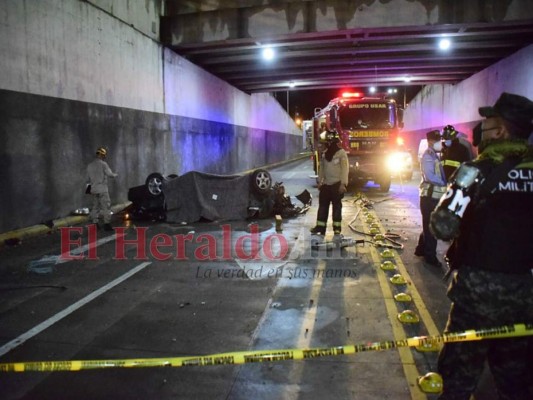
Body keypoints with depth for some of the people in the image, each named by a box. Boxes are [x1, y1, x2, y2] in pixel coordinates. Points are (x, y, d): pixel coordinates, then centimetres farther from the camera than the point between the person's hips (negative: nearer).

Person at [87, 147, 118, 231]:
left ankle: (94, 224, 14)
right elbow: (110, 174, -9)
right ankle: (107, 224, -3)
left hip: (94, 189, 6)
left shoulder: (90, 165, 8)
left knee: (95, 207, 12)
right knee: (106, 207, -1)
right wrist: (116, 175, 11)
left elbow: (89, 177, 11)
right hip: (102, 189, -6)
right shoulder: (103, 164, -11)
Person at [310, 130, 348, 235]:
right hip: (326, 184, 6)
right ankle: (320, 226, 13)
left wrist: (343, 184, -18)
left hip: (337, 184, -6)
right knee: (322, 205, 7)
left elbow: (344, 169, -12)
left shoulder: (341, 153, -7)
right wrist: (319, 181, 12)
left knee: (337, 206, 1)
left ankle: (337, 228, 7)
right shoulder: (324, 154, 12)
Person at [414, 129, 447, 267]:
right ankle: (430, 256, 5)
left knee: (429, 225, 18)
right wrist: (445, 183, -13)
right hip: (430, 196, -9)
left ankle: (421, 249, 30)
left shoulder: (434, 156, 17)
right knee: (431, 227, -3)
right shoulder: (428, 156, -13)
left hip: (434, 196, 9)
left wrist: (445, 183, 1)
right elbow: (429, 176, -25)